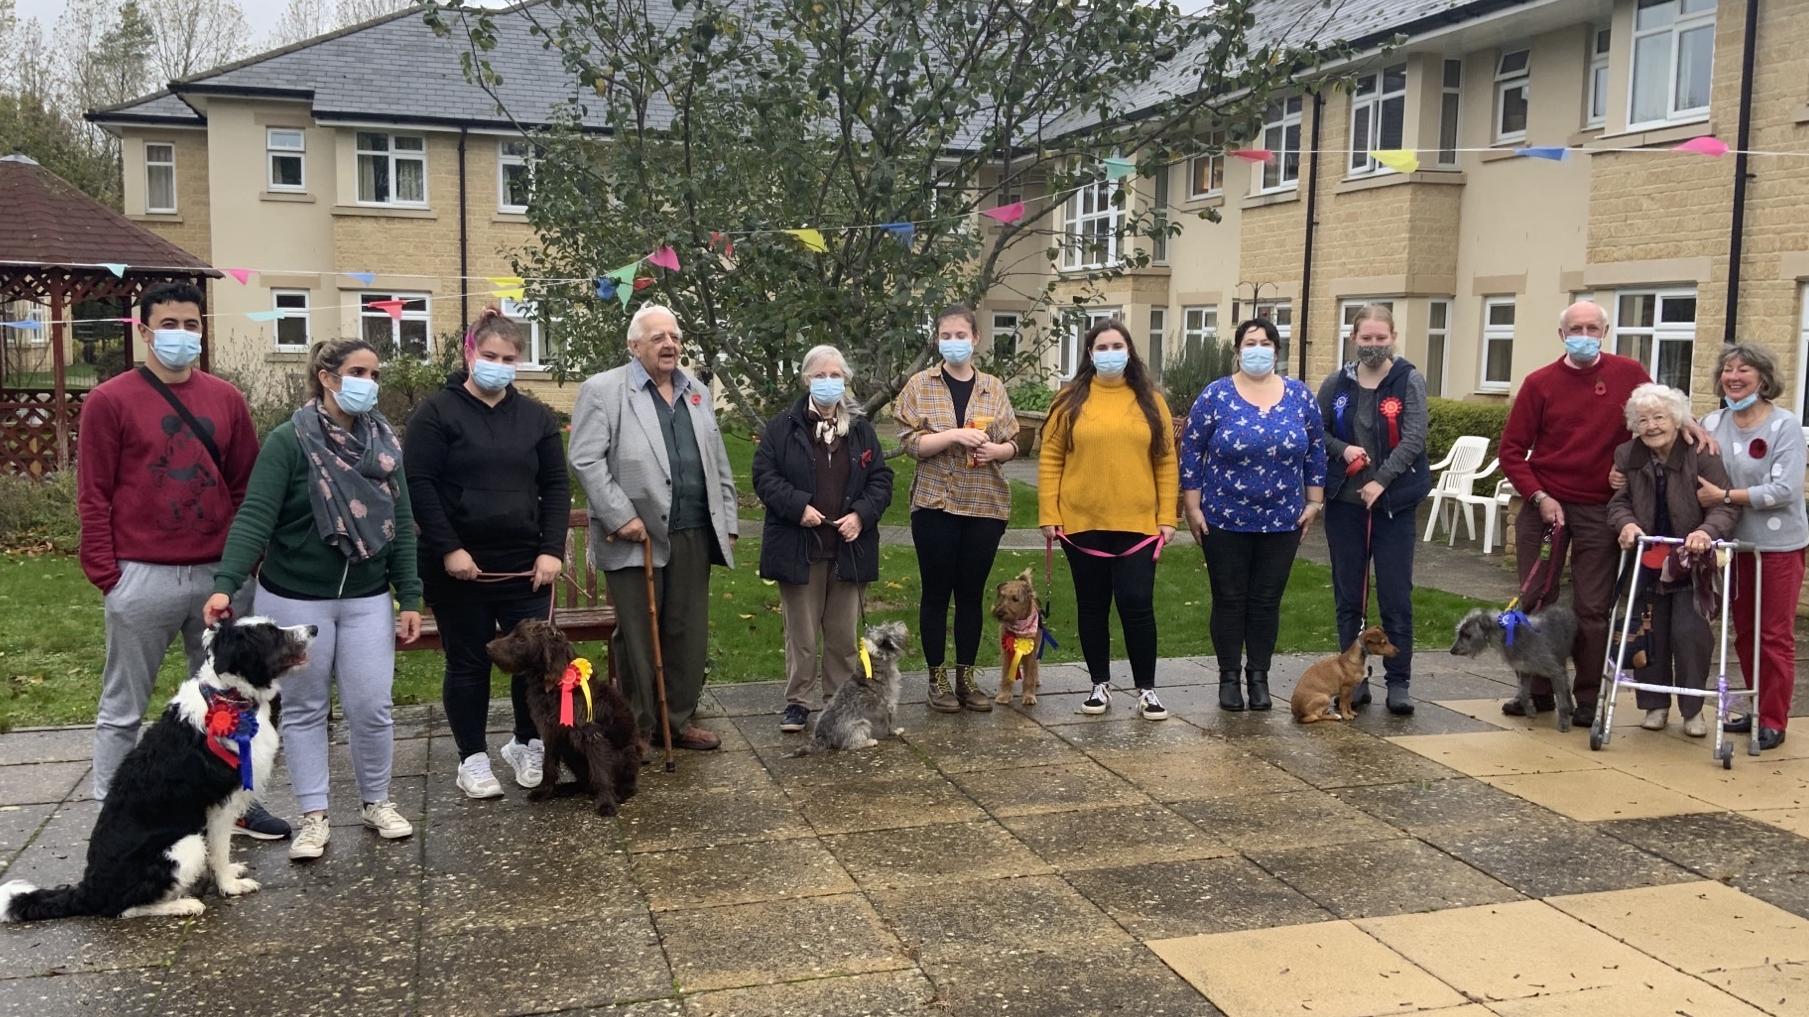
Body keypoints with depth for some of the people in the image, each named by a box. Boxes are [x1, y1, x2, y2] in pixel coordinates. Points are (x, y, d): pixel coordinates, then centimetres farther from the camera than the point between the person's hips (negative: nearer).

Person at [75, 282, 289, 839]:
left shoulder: (226, 399, 7)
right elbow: (94, 496, -4)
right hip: (143, 579, -4)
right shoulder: (110, 401, -3)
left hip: (220, 574, 4)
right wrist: (106, 575, -8)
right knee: (123, 710, 8)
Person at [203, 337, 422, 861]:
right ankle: (313, 817, 19)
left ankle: (377, 802, 24)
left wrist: (410, 598, 2)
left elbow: (400, 525, 6)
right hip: (294, 600, -3)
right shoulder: (289, 441, -10)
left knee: (371, 707, 3)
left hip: (367, 600, 3)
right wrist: (225, 584, -28)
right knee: (303, 708, 8)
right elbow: (255, 517, -16)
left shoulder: (385, 443, 4)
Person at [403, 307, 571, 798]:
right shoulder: (438, 412, -3)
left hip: (525, 563, 3)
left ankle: (527, 744, 25)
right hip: (459, 564, -3)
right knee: (468, 663, 6)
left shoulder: (536, 416, 9)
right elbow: (417, 484, -8)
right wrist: (448, 549, -15)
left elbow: (556, 486, 8)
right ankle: (472, 759, 21)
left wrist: (552, 550, -3)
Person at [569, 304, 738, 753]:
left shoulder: (699, 394, 17)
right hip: (636, 538, -5)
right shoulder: (602, 390, -2)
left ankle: (680, 719, 23)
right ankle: (637, 728, 16)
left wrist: (727, 523, 13)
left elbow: (719, 465, 19)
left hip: (694, 536, 5)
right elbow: (586, 460, -10)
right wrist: (621, 517, -15)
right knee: (638, 638, 4)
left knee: (689, 634, 10)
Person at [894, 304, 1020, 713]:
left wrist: (995, 450, -12)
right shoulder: (920, 385, 1)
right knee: (936, 592, 4)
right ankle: (937, 678, 14)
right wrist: (955, 435, -19)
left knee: (972, 592, 8)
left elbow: (1012, 444, 9)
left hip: (986, 506, 2)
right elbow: (911, 442, -7)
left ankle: (966, 675, 19)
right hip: (935, 504, -2)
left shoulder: (993, 388, 8)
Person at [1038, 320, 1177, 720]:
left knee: (1137, 605, -2)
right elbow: (1050, 460, 1)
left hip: (1138, 524, 0)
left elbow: (1166, 462, 5)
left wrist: (1167, 516, -1)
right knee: (1092, 607, 10)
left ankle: (1146, 689, 10)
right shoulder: (1071, 401, 2)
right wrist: (1048, 515, -5)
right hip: (1082, 523, 0)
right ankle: (1100, 685, 22)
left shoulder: (1150, 401, 5)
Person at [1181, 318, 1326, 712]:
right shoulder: (1215, 396, -5)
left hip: (1281, 522, 2)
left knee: (1267, 602, 8)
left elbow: (1316, 452, 9)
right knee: (1229, 600, 5)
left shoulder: (1300, 396, 2)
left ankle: (1259, 677, 19)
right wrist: (1193, 508, -6)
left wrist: (1314, 503, 5)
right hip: (1224, 520, -2)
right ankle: (1229, 678, 16)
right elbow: (1191, 452, -3)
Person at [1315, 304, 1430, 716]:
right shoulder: (1337, 383, 5)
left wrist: (1381, 480, -20)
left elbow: (1414, 438, -12)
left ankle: (1398, 682, 9)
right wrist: (1342, 449, -9)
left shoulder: (1410, 381, -3)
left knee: (1396, 595, 0)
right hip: (1344, 501, 3)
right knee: (1349, 594, 8)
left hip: (1394, 502, -3)